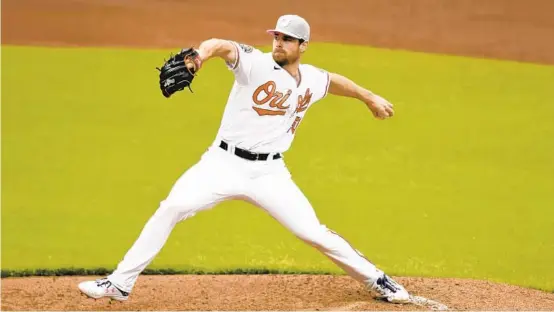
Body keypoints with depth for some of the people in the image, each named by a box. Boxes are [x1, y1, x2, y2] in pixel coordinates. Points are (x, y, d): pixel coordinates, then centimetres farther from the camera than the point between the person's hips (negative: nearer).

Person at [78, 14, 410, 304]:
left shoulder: (312, 80, 6)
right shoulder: (255, 63, -10)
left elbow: (335, 81, 30)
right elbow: (220, 45, -30)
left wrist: (369, 97, 42)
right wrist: (199, 56, -53)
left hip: (269, 173, 2)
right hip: (224, 163, -2)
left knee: (313, 232, -3)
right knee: (171, 209, -17)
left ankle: (375, 279, 18)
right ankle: (120, 283, -9)